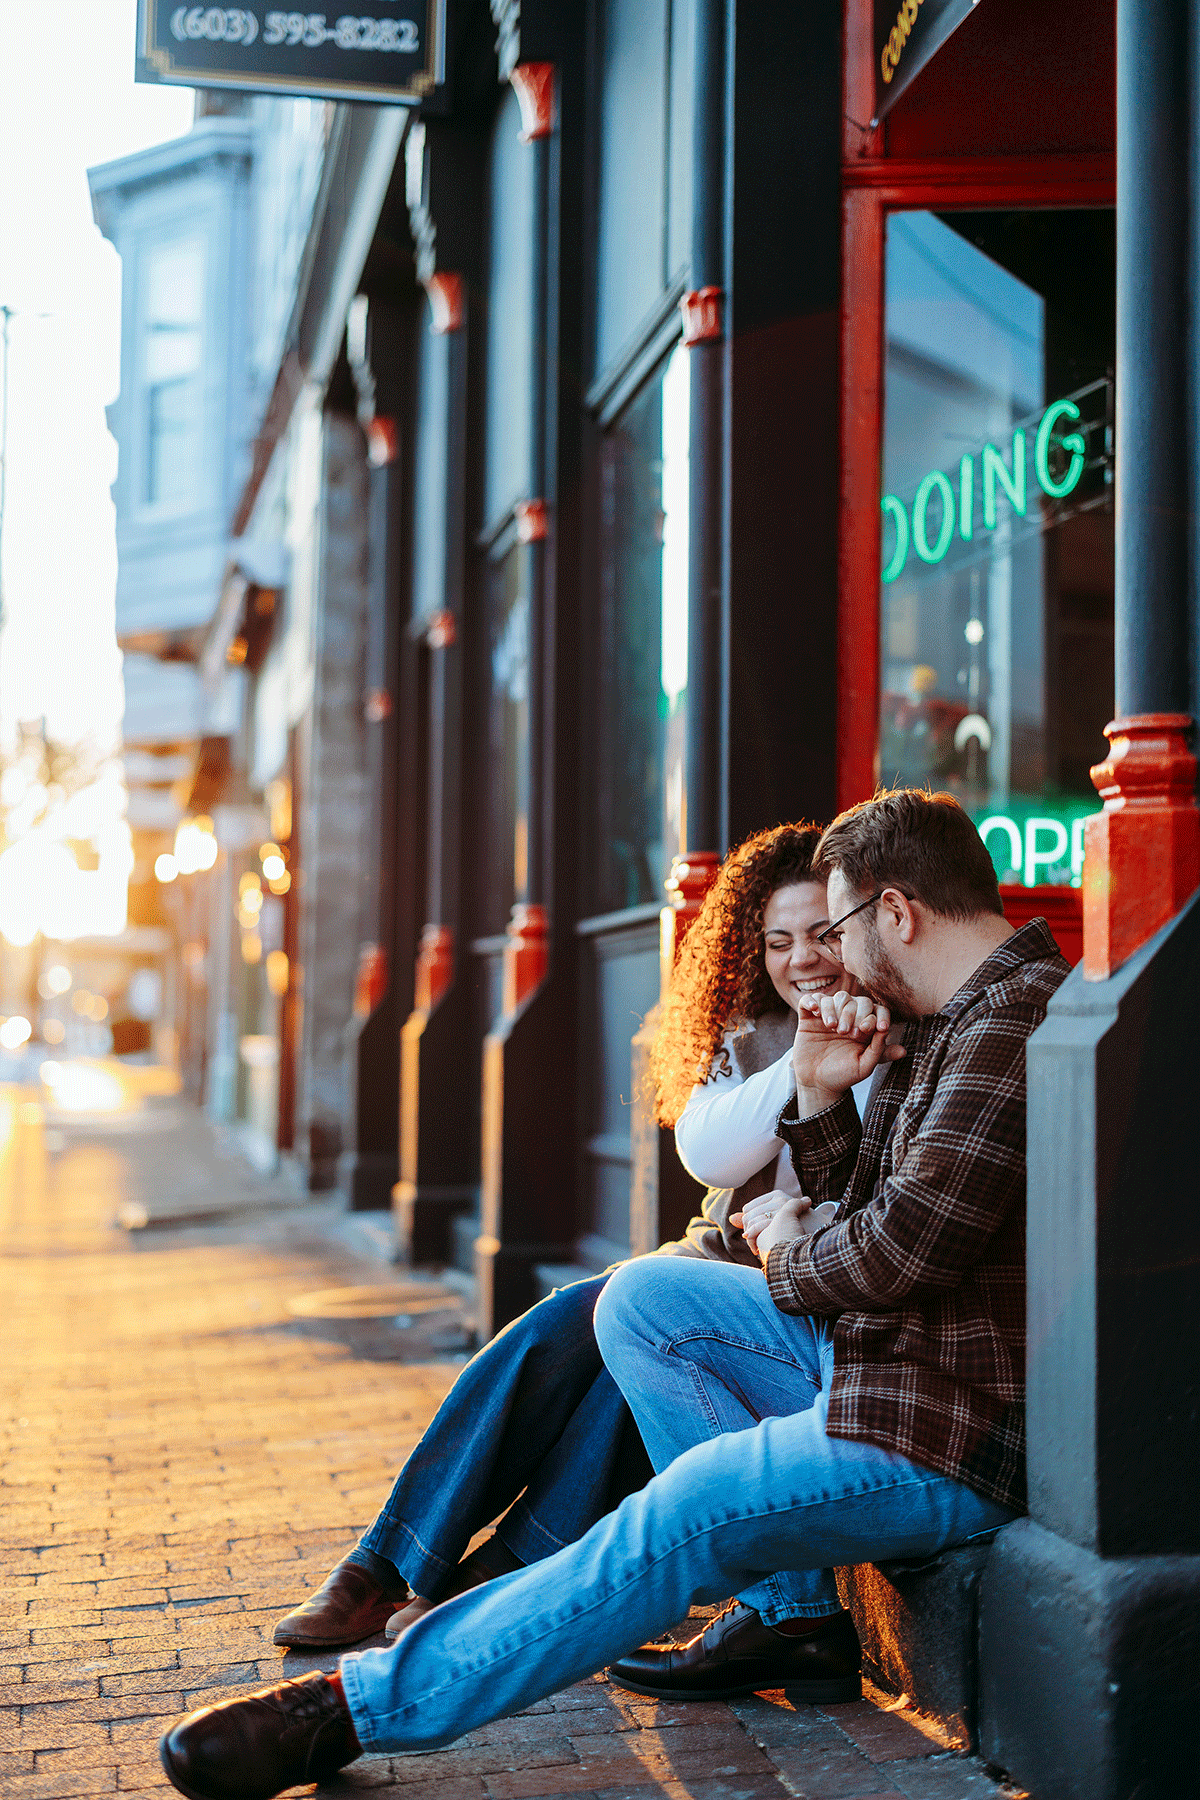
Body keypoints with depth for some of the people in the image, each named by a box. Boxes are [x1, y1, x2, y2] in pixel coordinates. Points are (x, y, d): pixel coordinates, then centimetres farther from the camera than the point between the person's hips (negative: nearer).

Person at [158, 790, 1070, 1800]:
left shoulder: (1012, 1024, -19)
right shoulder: (941, 1029, 16)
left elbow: (902, 1248, -25)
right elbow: (863, 1211, 15)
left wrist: (791, 1242, -4)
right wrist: (821, 1097, -2)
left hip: (946, 1439, -11)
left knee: (662, 1535, -17)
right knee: (644, 1299, 11)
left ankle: (362, 1705, -10)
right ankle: (783, 1607, 5)